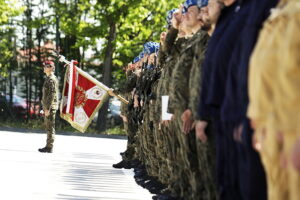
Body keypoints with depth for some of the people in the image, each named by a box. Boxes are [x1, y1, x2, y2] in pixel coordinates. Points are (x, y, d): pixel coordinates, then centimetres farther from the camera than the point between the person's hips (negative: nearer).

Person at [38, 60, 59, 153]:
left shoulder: (52, 79, -15)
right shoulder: (48, 79, 18)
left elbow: (52, 94, -21)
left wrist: (48, 108, -22)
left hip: (50, 107, -11)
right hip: (48, 107, 11)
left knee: (50, 127, -8)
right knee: (48, 126, 13)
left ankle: (49, 147, -7)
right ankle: (48, 146, 17)